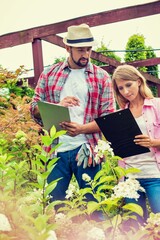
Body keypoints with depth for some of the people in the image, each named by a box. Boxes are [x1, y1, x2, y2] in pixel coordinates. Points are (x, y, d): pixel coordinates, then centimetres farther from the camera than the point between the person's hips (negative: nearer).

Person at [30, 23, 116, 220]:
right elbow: (34, 109, 8)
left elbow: (109, 117, 0)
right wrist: (58, 106, -12)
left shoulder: (101, 77, 5)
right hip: (56, 150, 1)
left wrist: (82, 129, -18)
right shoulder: (49, 74, 8)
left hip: (87, 150, -1)